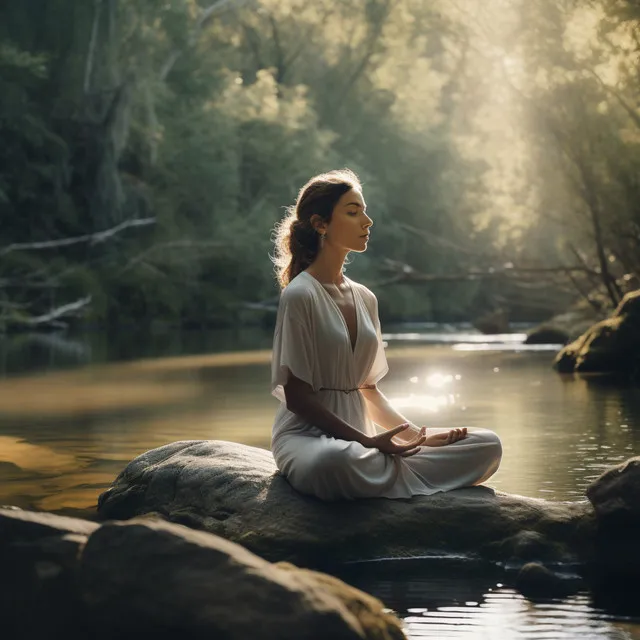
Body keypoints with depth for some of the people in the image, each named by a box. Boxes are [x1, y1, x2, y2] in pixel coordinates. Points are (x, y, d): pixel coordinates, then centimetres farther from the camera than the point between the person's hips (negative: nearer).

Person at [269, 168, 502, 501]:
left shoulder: (365, 298, 14)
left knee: (488, 445, -5)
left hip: (357, 439, 7)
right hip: (307, 435, -7)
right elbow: (297, 397, -12)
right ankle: (411, 468, -16)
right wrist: (367, 441, -18)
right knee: (337, 462, -45)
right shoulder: (299, 295, -9)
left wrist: (415, 433, 2)